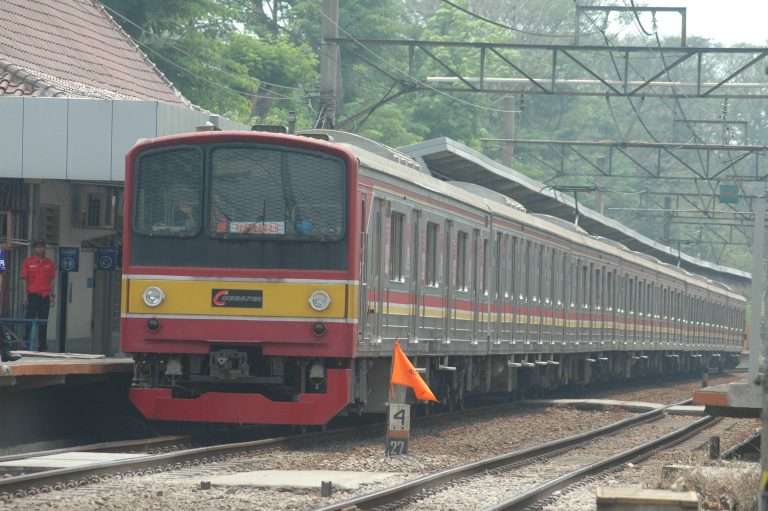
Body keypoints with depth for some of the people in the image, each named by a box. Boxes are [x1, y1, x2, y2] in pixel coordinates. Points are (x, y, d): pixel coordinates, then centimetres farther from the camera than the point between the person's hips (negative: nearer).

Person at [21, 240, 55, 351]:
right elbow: (24, 279, 0)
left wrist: (51, 295, 5)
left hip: (45, 296, 3)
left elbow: (51, 280, 12)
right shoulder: (28, 262, 1)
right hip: (32, 295, -3)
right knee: (30, 320, -2)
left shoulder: (49, 263, 9)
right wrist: (25, 295, -6)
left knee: (43, 321, 6)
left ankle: (42, 345, 10)